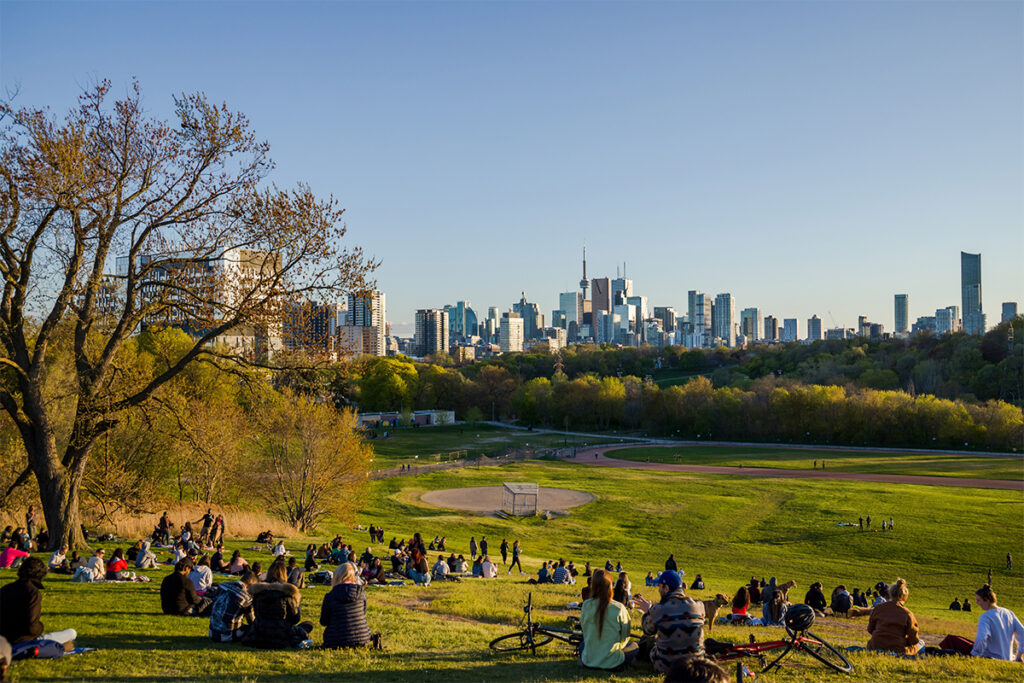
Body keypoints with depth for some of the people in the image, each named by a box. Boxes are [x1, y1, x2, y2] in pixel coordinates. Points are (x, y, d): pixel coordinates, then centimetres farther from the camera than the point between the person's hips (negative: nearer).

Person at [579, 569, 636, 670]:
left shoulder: (586, 605, -9)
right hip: (613, 664, -2)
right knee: (634, 646, 25)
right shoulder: (619, 608, -16)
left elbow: (585, 631, 4)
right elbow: (625, 636, -3)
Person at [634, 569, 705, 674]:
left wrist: (647, 611, 22)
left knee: (648, 640, 24)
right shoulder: (699, 606, -8)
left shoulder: (657, 610, -16)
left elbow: (648, 631, 4)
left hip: (666, 667, -3)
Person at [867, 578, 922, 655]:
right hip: (897, 650, -4)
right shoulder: (907, 614, -12)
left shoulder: (878, 608, -1)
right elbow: (913, 640, -7)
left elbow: (870, 629, 9)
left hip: (876, 648, 4)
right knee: (921, 643, 20)